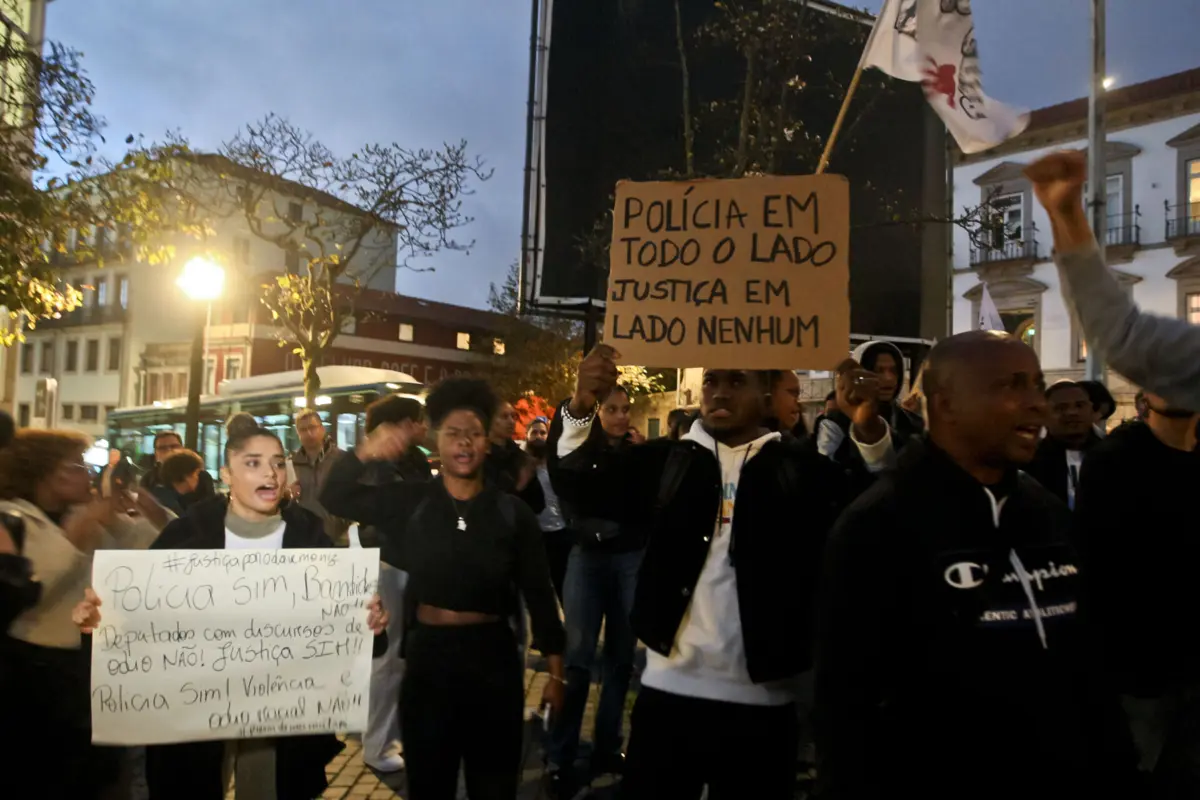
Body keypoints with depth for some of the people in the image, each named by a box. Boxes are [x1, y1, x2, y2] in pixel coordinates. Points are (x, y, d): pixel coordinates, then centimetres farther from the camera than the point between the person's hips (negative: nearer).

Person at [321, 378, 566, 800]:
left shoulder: (512, 512, -5)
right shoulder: (410, 502, -1)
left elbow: (539, 593, -1)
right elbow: (334, 497, -2)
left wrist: (556, 671, 0)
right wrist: (365, 452, -19)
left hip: (493, 656, 0)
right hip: (428, 655, 1)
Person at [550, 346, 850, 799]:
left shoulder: (803, 471, 2)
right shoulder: (668, 461, 6)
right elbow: (582, 483, -4)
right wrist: (581, 407, -22)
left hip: (762, 699, -1)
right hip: (669, 689, 1)